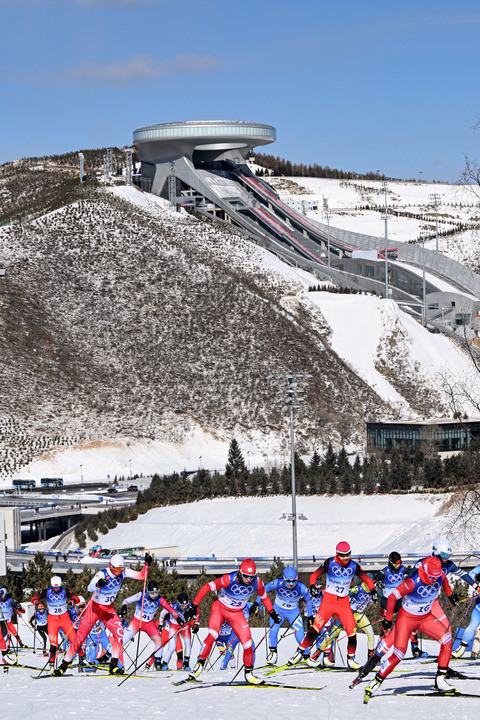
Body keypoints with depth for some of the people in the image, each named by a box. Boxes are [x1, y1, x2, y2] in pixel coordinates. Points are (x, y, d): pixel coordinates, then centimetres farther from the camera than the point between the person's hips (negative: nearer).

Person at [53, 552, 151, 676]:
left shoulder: (123, 572, -9)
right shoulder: (102, 574, -25)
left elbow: (142, 576, -2)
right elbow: (90, 588, -41)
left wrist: (147, 564, -19)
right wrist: (97, 585, -64)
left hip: (108, 610, 4)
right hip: (94, 607, -4)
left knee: (119, 632, -22)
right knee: (80, 637, -2)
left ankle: (114, 665, -15)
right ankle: (64, 665, 15)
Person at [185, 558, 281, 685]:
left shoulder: (257, 582, -16)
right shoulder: (229, 579, -29)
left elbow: (264, 597, 6)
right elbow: (206, 588, -24)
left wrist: (272, 613, 3)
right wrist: (193, 607, -27)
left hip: (237, 613, 3)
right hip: (219, 608, -3)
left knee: (247, 643, -6)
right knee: (212, 635, -27)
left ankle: (248, 674, 12)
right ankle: (200, 663, -11)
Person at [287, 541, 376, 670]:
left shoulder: (354, 566, -1)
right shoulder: (330, 563, -8)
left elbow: (366, 579, 8)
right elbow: (314, 575, -3)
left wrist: (372, 590, -9)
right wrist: (312, 586, -22)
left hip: (344, 603, 2)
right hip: (328, 600, -2)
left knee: (352, 632, -7)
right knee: (316, 628, -11)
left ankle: (351, 659, 11)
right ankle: (300, 652, 4)